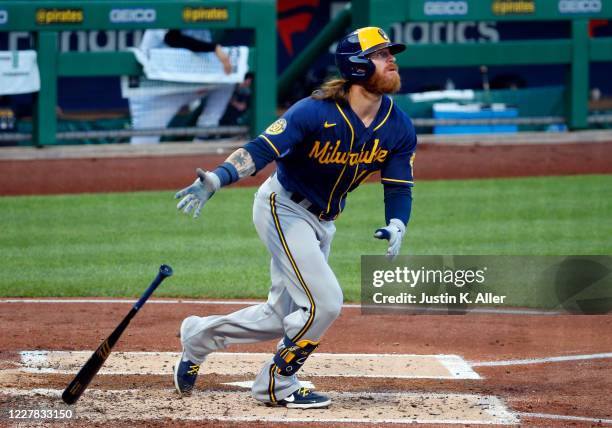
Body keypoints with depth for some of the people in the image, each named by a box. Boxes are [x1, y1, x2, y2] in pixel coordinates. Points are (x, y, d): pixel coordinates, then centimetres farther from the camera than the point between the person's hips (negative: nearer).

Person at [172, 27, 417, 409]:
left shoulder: (399, 127, -8)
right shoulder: (316, 113, -26)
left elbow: (399, 189, -4)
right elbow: (261, 150, -30)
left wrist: (396, 226, -26)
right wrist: (215, 180, -46)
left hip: (322, 222, 8)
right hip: (283, 209, -8)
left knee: (284, 316, 14)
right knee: (324, 302, -17)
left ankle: (200, 336, 34)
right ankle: (275, 387, 2)